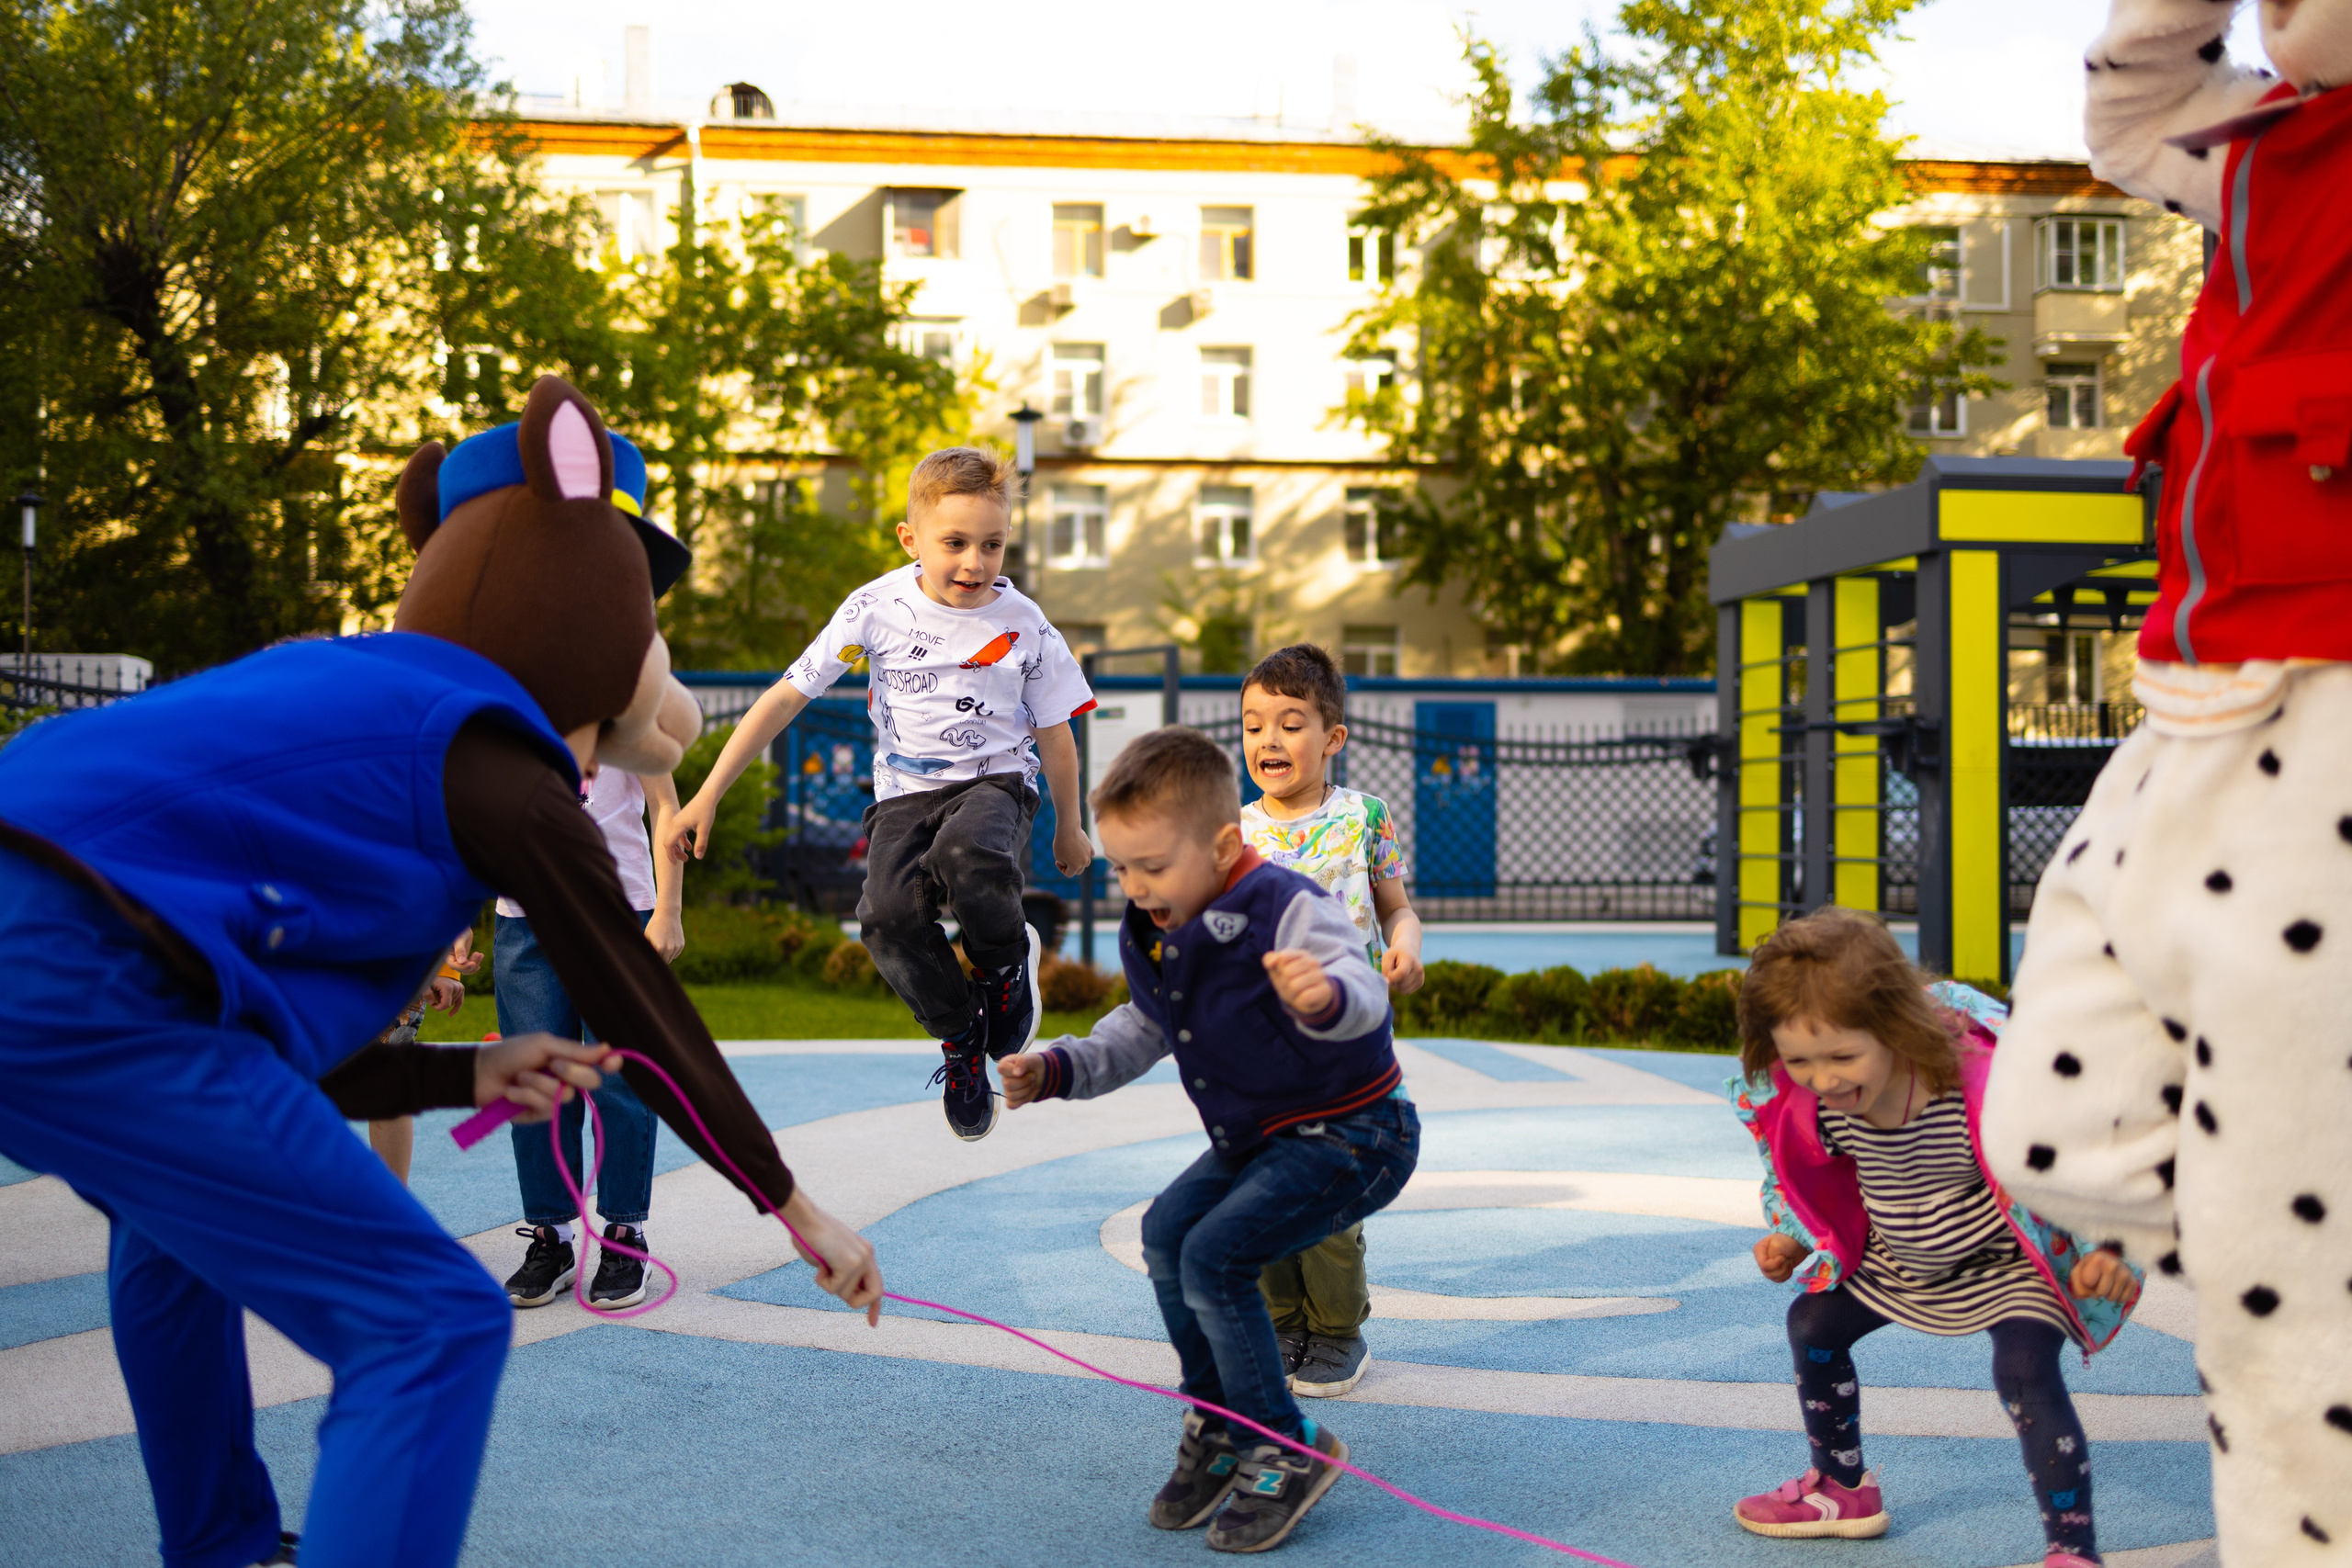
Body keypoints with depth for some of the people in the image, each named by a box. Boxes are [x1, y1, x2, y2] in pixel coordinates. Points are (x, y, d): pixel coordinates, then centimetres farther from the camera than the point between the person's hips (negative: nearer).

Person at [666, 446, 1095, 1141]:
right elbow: (786, 696, -4)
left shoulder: (1024, 626, -6)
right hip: (906, 792, 1)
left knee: (965, 856, -38)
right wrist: (707, 797, -6)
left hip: (995, 782, -1)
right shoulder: (878, 608, -7)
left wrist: (1069, 829, 19)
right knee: (889, 913, -29)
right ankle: (961, 1033, -1)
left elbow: (1054, 736, 8)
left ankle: (1007, 960, -3)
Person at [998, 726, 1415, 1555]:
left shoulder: (1286, 910, -26)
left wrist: (1325, 996, -66)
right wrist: (1056, 1068, 6)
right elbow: (1141, 1033, 19)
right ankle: (1219, 1422, 24)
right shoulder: (1153, 936, 2)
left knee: (1215, 1255, -19)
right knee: (1167, 1233, 8)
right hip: (1257, 1136, 10)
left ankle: (1288, 1450, -3)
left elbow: (1360, 988, -41)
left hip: (1350, 1134, -10)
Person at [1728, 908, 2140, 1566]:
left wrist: (2104, 1251, -32)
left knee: (2024, 1371, -27)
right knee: (1813, 1324, 12)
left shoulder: (1983, 1083, -39)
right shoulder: (1806, 1102, -20)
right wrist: (1794, 1241, -5)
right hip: (1897, 1262, 7)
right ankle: (1842, 1488, 34)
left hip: (2009, 1259, -7)